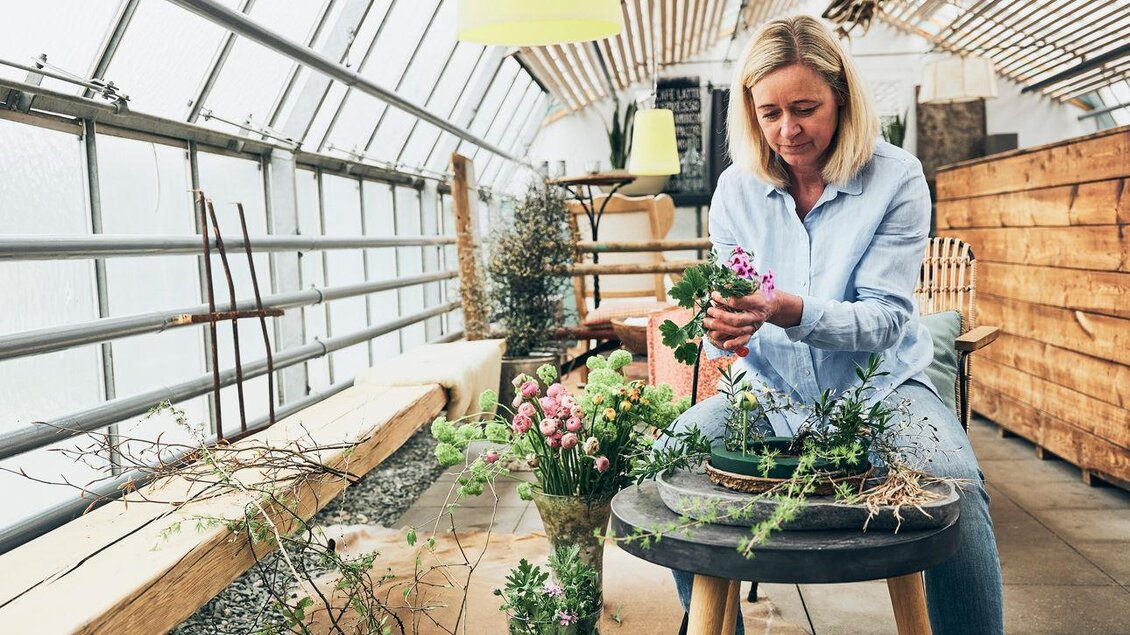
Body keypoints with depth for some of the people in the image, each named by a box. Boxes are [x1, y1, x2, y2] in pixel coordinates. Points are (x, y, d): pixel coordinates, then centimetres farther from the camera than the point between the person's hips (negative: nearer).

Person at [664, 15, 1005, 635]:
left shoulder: (895, 177, -11)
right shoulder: (737, 188, -2)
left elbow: (884, 320, -17)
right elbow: (729, 305, 0)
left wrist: (790, 311, -36)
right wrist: (723, 329, -26)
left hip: (880, 385, -2)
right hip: (771, 387, 3)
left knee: (954, 483, -31)